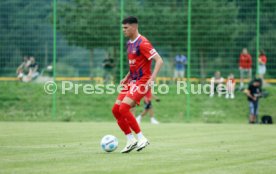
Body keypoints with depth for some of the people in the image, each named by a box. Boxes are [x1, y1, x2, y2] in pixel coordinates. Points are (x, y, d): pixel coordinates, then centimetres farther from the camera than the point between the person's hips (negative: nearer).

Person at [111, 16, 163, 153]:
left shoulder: (142, 43, -16)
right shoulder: (130, 43, 13)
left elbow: (159, 61, -20)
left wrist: (152, 78, -29)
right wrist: (127, 77, 15)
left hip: (142, 81, -9)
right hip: (132, 81, 9)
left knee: (124, 108, -21)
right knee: (116, 110, 1)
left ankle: (141, 138, -11)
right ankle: (130, 140, 9)